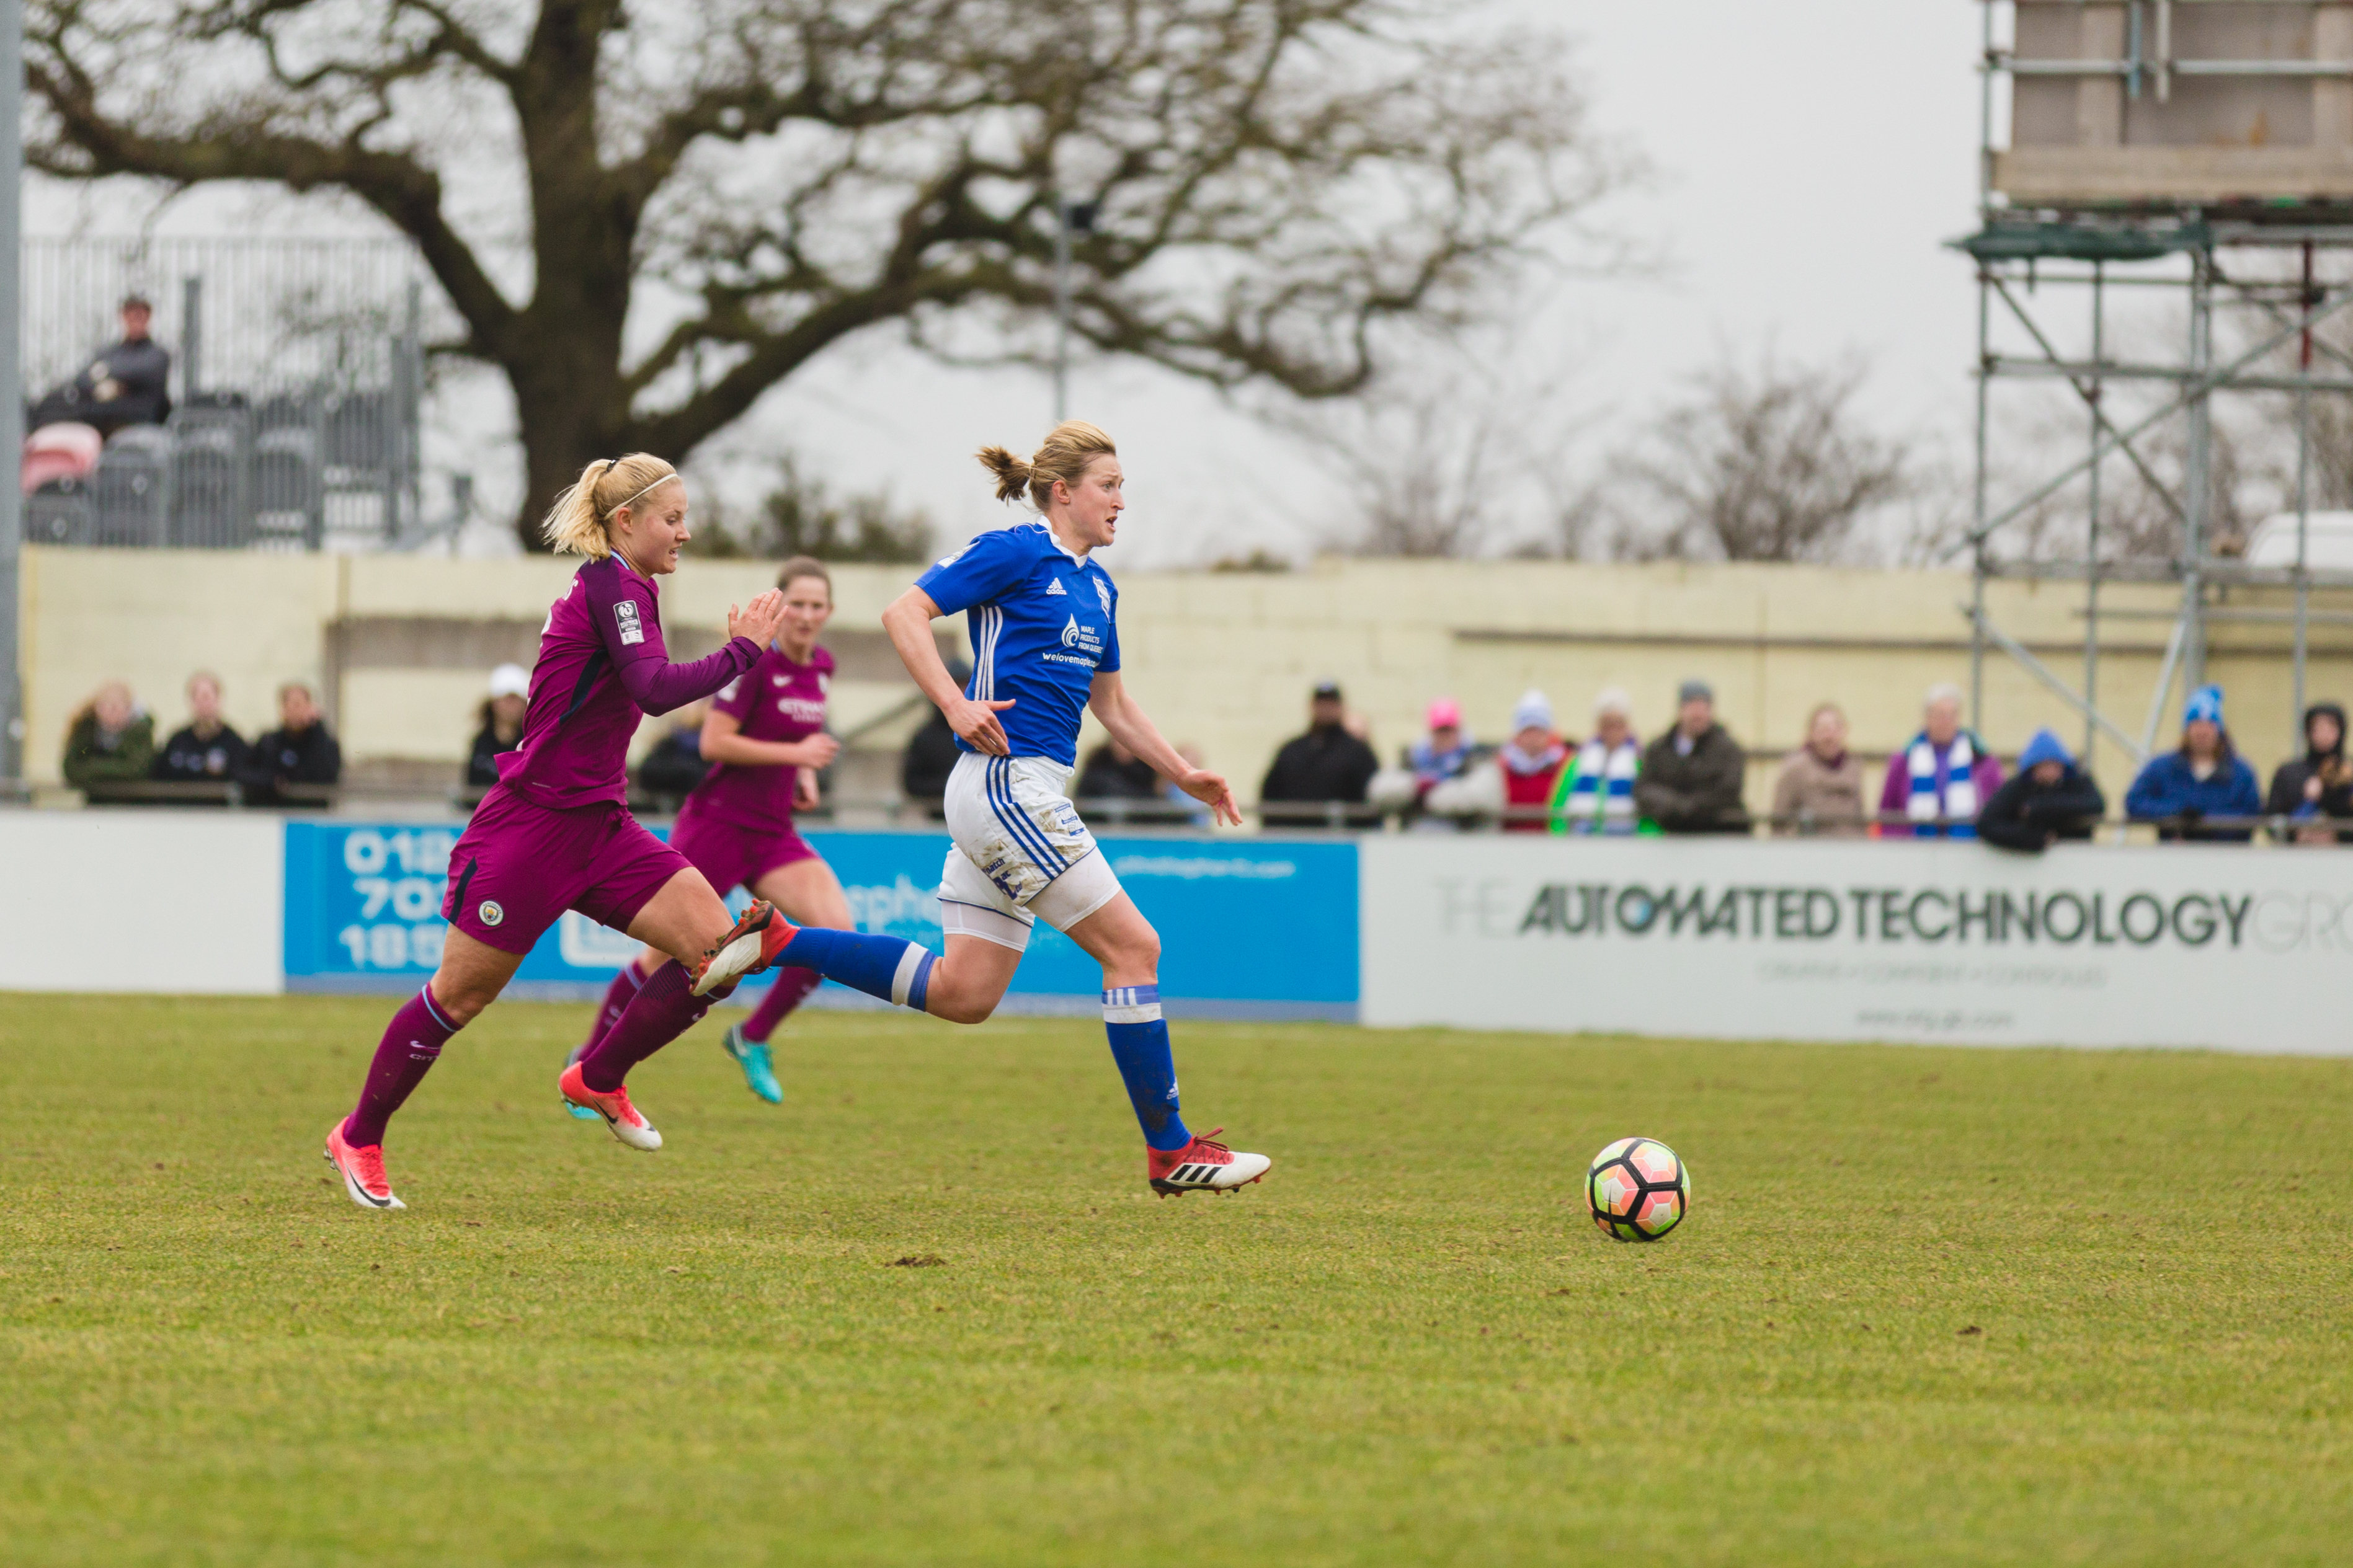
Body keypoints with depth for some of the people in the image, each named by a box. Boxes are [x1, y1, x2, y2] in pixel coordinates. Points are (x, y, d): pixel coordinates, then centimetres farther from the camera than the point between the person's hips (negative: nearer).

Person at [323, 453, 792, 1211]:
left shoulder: (611, 588, 13)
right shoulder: (613, 587, -15)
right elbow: (654, 690, -28)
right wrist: (742, 650, -21)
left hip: (596, 828, 9)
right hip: (531, 826, -9)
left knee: (718, 944, -7)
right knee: (460, 994, 1)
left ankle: (597, 1080, 11)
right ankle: (357, 1139, 19)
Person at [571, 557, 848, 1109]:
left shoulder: (821, 668, 8)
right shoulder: (754, 661, -15)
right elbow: (714, 742, -19)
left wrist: (806, 775, 8)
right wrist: (795, 753, -21)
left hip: (773, 832, 6)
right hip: (718, 825, -6)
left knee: (835, 927, -16)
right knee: (667, 954, -1)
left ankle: (753, 1038, 1)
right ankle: (590, 1059, 19)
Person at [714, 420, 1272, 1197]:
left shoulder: (1097, 586, 18)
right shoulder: (1015, 552, -8)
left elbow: (1112, 705, 29)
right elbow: (904, 614, -12)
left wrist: (1185, 775, 21)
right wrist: (957, 705, -22)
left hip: (1027, 795, 9)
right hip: (1007, 781, -9)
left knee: (963, 992, 7)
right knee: (1132, 947, -8)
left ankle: (780, 944, 12)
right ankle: (1170, 1150, -3)